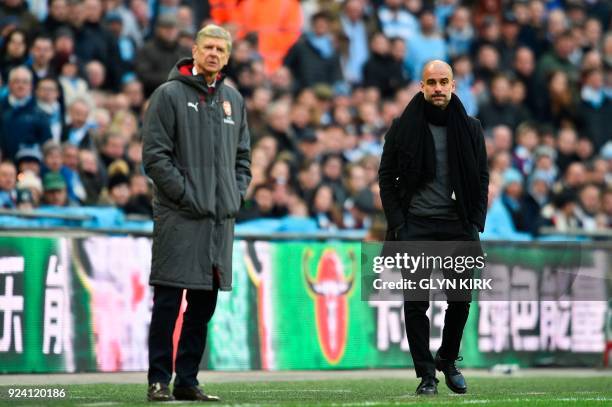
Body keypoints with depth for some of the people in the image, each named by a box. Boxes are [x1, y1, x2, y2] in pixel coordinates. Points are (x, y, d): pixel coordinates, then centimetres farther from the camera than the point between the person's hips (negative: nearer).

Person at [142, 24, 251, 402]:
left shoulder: (233, 100, 15)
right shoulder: (170, 95, -3)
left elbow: (243, 155, 22)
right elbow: (155, 155, -9)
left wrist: (237, 193, 7)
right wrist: (187, 194, -14)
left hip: (222, 217, 6)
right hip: (180, 216, -6)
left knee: (204, 306, 8)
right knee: (168, 302, -5)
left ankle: (187, 380, 14)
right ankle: (159, 381, -2)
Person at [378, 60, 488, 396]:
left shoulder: (470, 128, 7)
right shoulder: (403, 127, 2)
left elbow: (482, 179, 10)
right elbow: (386, 177, 3)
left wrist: (475, 224, 1)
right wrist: (397, 225, -5)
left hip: (458, 225, 2)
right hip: (416, 226, -2)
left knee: (461, 301, 4)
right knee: (416, 303, -3)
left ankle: (448, 361, 26)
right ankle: (426, 374, 4)